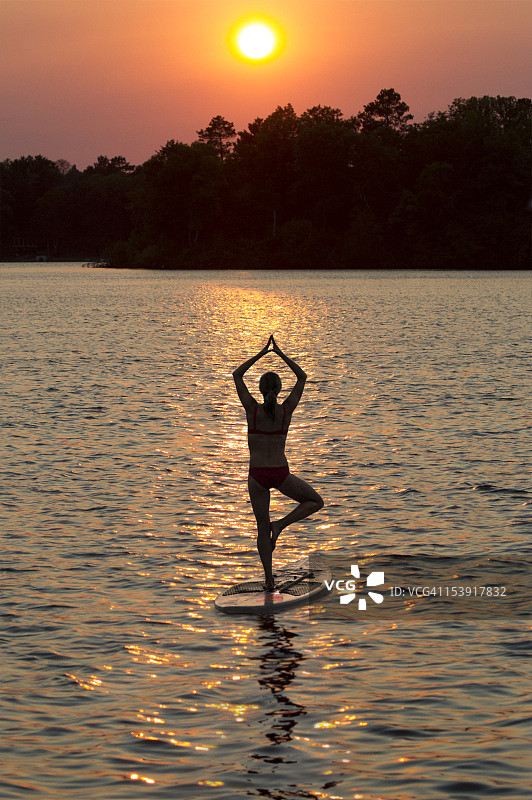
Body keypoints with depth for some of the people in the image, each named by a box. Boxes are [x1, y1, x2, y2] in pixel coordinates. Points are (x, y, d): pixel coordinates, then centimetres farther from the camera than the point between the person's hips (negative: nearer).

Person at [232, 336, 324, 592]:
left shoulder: (252, 408, -8)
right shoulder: (286, 410, -6)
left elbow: (237, 375, 5)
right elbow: (302, 377, 8)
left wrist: (262, 353, 6)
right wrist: (280, 353, 9)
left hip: (258, 475, 1)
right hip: (281, 474, -1)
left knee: (262, 529, 11)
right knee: (315, 502, 20)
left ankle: (269, 580, 8)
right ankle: (281, 524, -2)